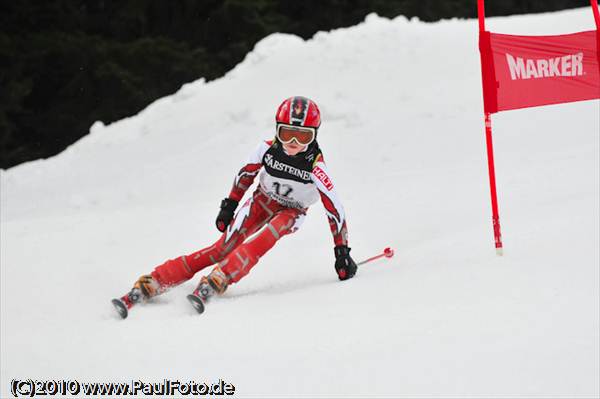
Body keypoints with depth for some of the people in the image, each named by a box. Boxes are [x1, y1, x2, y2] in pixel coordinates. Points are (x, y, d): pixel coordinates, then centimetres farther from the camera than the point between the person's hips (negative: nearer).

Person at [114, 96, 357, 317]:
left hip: (292, 212, -1)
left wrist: (342, 252, -20)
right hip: (262, 199, 1)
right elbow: (246, 173, -2)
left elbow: (335, 208, -23)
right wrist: (229, 205, 4)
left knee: (263, 238, -35)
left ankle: (214, 283, -45)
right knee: (223, 248, -16)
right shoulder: (267, 149, -23)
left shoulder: (316, 168, -31)